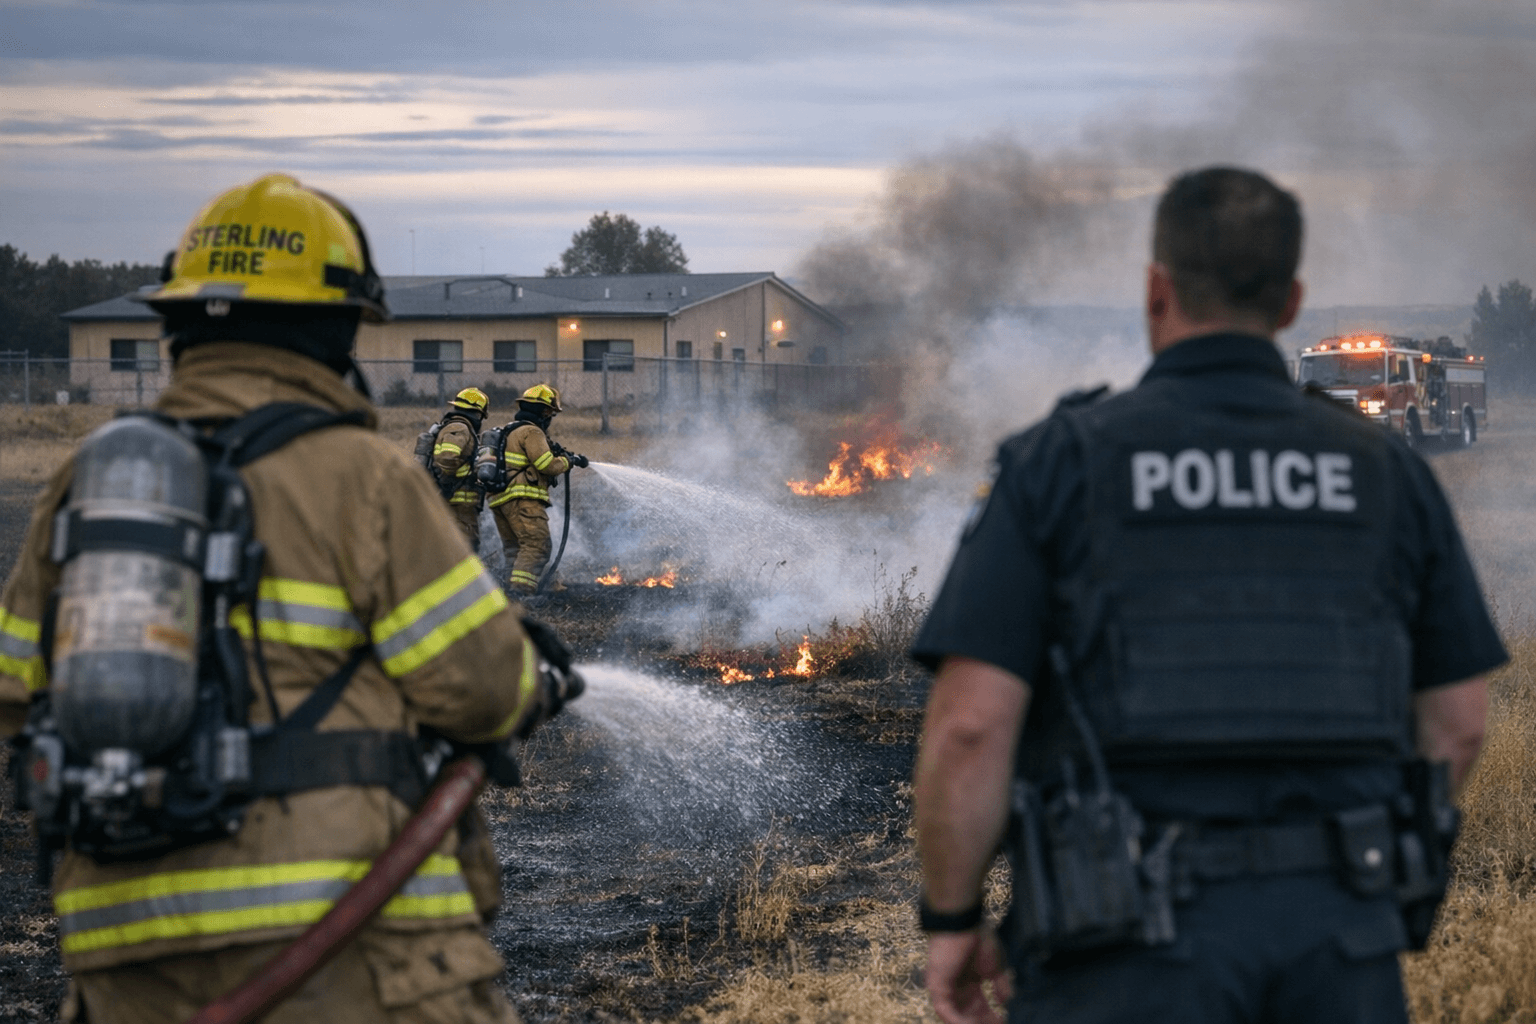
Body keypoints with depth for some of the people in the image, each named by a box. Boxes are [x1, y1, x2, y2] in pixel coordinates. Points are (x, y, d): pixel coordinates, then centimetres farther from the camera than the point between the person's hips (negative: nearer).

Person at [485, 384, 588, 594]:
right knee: (536, 544, -15)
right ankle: (521, 588, -28)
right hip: (523, 498, -10)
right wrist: (570, 461, 2)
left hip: (501, 499, 10)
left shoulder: (508, 431, 25)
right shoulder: (531, 432, -6)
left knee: (513, 548, 13)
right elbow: (547, 464, -14)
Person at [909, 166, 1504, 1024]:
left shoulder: (1062, 462, -4)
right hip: (1334, 931, 3)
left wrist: (952, 919, 3)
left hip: (1135, 943, -3)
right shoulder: (1385, 473, 7)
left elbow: (970, 722, -10)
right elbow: (1458, 722, 9)